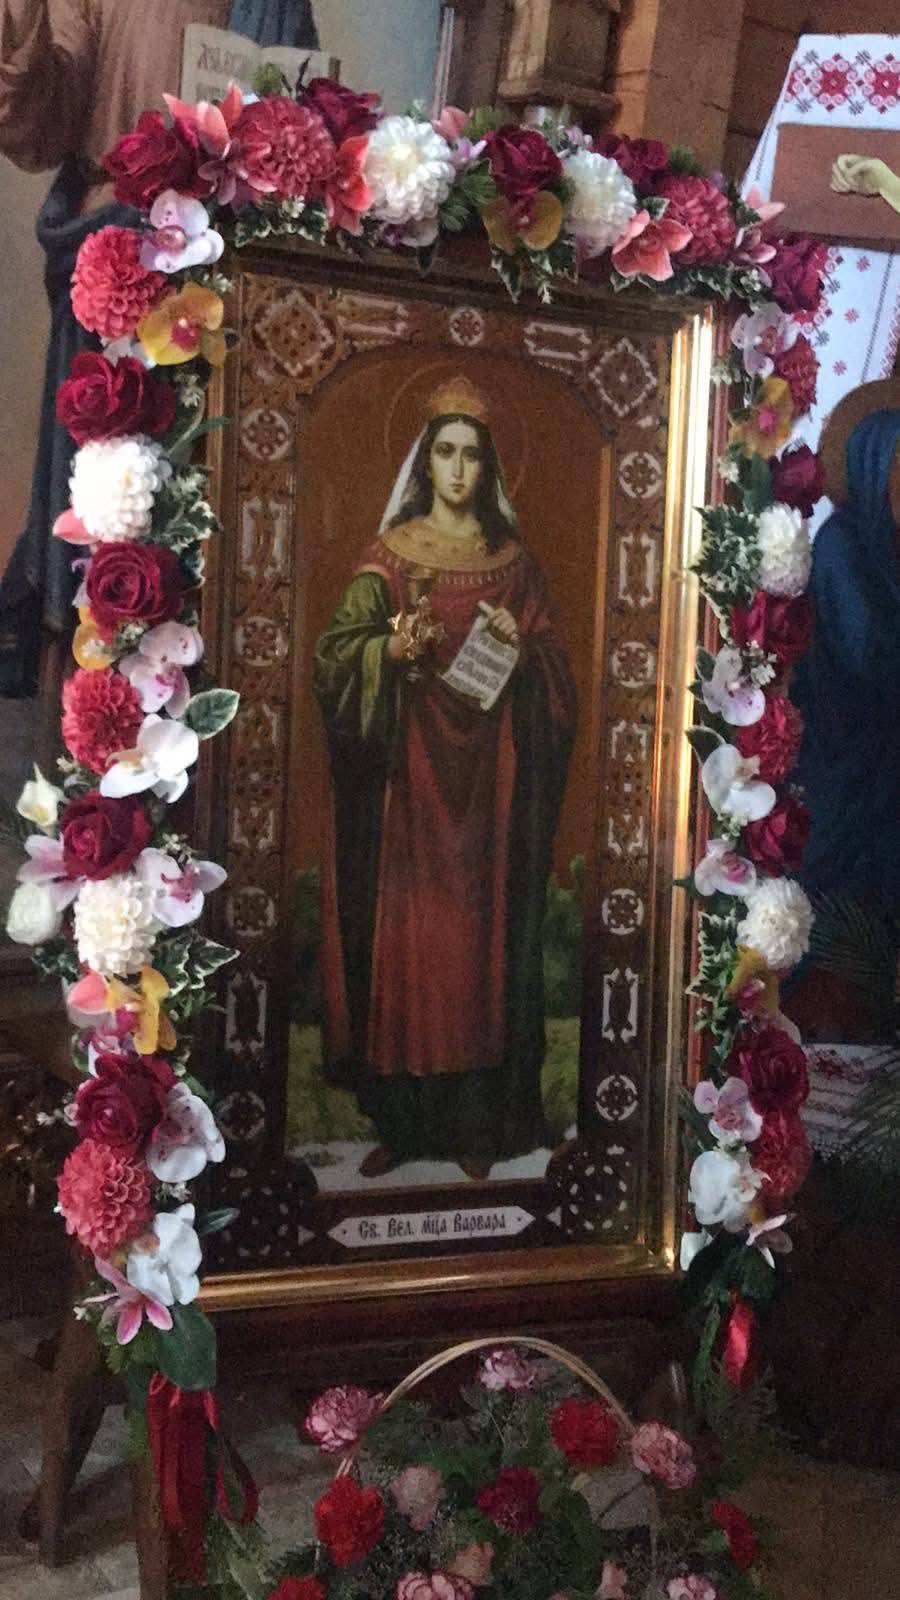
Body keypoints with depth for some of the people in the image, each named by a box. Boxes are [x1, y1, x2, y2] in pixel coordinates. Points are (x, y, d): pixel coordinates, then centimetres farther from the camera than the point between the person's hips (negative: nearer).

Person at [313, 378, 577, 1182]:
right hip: (407, 770, -1)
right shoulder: (389, 554, 4)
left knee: (480, 932, 3)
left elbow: (556, 666, 10)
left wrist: (521, 645, -11)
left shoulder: (513, 558, 9)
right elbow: (338, 655, -2)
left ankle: (477, 1123, 13)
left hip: (486, 772, 1)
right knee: (399, 935, -1)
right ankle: (400, 1121, 11)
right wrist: (392, 647, -21)